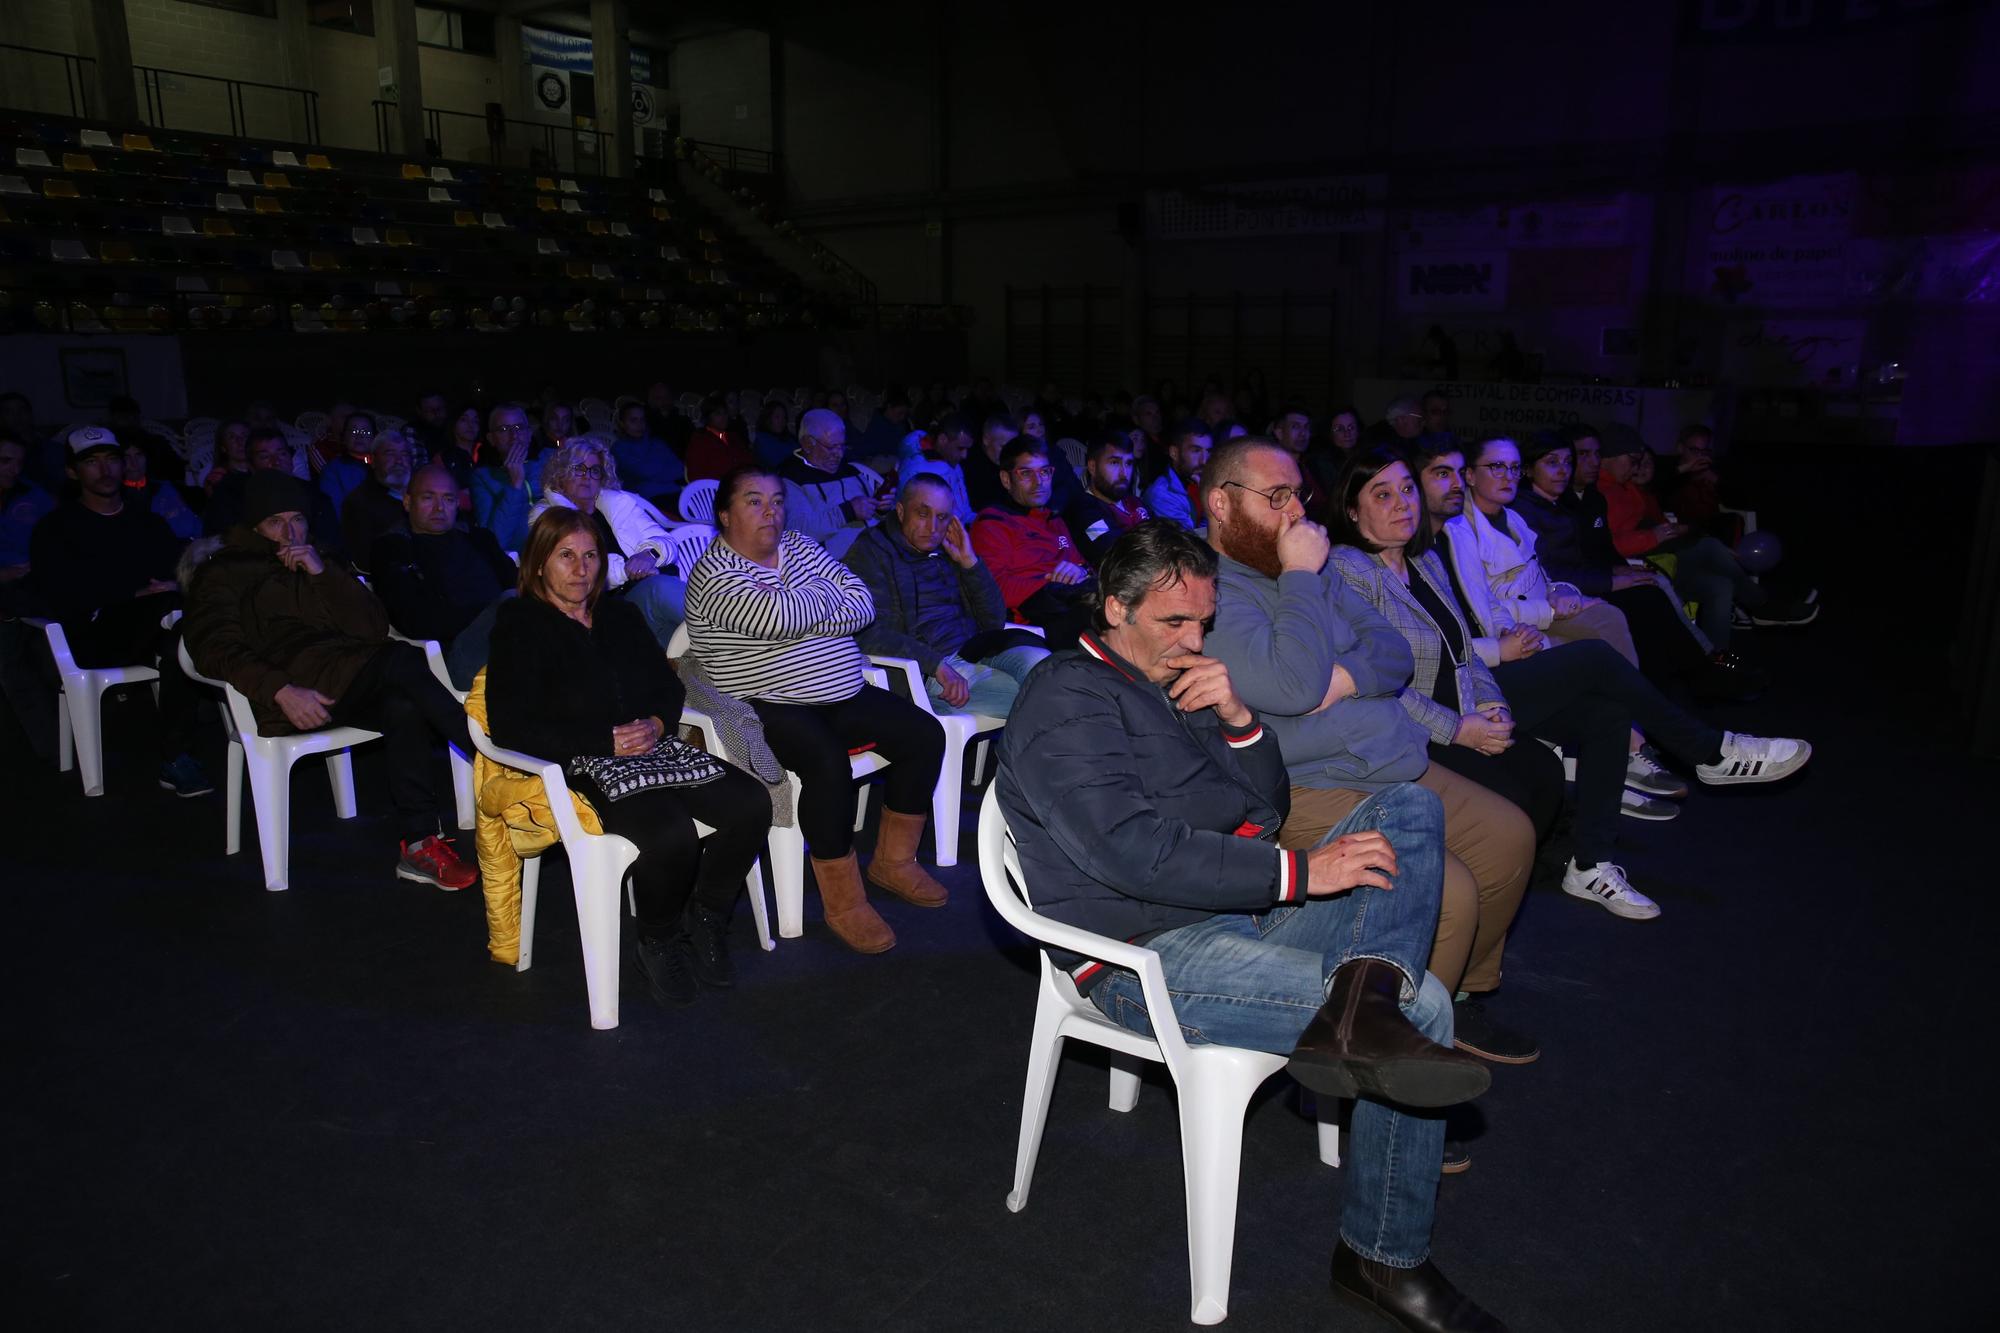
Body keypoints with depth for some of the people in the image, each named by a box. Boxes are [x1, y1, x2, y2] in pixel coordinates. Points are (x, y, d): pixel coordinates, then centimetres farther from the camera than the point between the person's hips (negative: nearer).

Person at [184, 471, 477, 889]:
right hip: (300, 684, -4)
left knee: (403, 708, -32)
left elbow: (375, 627, 13)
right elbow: (215, 648, -1)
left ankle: (419, 844, -33)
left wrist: (323, 573, 0)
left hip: (351, 681, 4)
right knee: (400, 661, -31)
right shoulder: (223, 572, 18)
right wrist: (282, 690, -18)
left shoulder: (320, 566, 30)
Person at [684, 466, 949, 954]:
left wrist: (802, 613, -14)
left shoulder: (798, 546, 12)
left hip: (843, 695, 8)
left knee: (924, 734, -3)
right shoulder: (714, 575, -10)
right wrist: (828, 592, -8)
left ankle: (892, 860, 11)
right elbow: (781, 618, -28)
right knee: (827, 761, -34)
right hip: (769, 708, -8)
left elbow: (862, 605, 2)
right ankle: (844, 903, -21)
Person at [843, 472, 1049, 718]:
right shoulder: (872, 551, 2)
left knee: (1036, 658, -26)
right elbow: (869, 634, -13)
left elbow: (995, 622, 17)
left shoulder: (947, 550, 21)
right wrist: (937, 664, -22)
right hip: (925, 674, -6)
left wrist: (970, 562, 6)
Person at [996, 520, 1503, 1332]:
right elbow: (1134, 852, -22)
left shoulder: (1177, 682, 20)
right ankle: (1381, 1254, -11)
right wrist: (1299, 872, -20)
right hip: (1148, 959, -9)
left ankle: (1364, 994, -30)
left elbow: (1265, 808, 18)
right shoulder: (1066, 700, -9)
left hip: (1242, 916, 9)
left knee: (1410, 811, -9)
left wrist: (1237, 718, -1)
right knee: (1422, 1006, -20)